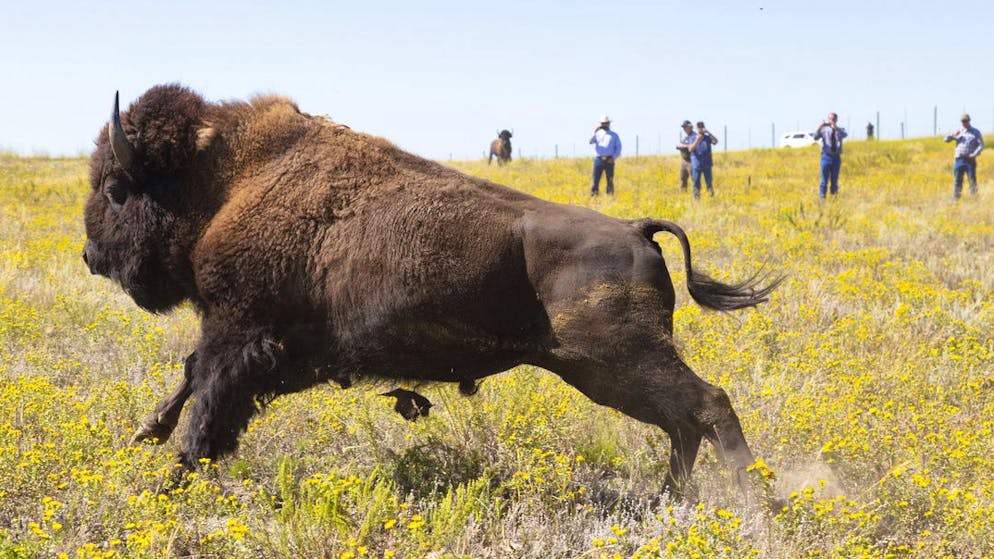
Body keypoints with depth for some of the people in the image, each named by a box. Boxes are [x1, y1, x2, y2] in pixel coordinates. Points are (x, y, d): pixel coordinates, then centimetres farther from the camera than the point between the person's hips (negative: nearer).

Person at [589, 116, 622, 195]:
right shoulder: (598, 134, 14)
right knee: (596, 179, -6)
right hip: (599, 159, 0)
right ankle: (593, 195, -4)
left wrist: (613, 157, -7)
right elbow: (591, 141, -3)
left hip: (609, 160, 0)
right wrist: (594, 133, -18)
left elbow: (618, 147, 8)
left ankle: (610, 196, 2)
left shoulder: (614, 135, 13)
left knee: (610, 180, 0)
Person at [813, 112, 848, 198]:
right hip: (826, 156, -2)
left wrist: (835, 128, -31)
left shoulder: (840, 130, 7)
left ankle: (834, 197, 15)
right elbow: (816, 137, -12)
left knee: (835, 180, 8)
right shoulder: (824, 130, 4)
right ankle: (822, 197, -4)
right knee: (824, 179, -5)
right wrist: (819, 127, -29)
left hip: (836, 157, 2)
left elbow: (845, 135, -16)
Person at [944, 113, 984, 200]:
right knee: (957, 180, 1)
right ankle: (956, 198, 3)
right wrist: (952, 135, -12)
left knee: (972, 180, -3)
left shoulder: (976, 132, 6)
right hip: (959, 159, 2)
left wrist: (974, 154, -16)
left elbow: (981, 145, 0)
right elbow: (947, 139, 10)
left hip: (970, 160, -2)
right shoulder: (958, 132, 14)